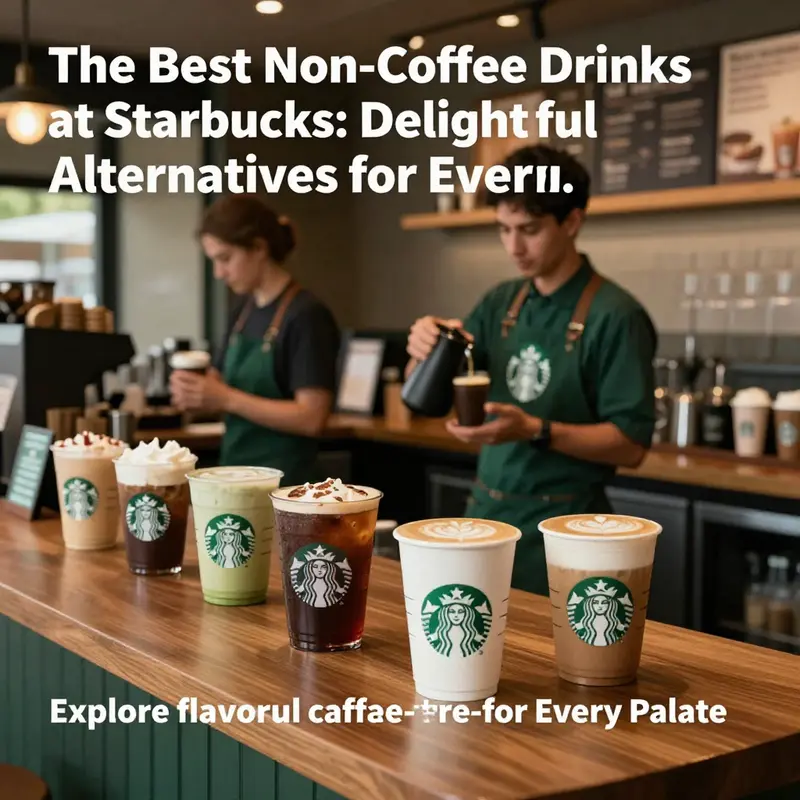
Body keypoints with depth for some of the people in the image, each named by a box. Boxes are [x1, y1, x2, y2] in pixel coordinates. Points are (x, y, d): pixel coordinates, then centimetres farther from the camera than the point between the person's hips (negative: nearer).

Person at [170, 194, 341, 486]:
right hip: (234, 471, 7)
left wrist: (226, 398, -21)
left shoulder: (306, 316, -14)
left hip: (282, 480, -7)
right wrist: (196, 391, -6)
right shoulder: (244, 309, 8)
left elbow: (311, 418, -19)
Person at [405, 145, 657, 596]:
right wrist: (426, 352, -12)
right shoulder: (501, 303, 6)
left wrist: (535, 430, -27)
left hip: (561, 526, -6)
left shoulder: (614, 316, -13)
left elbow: (631, 445, -15)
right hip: (485, 513, 6)